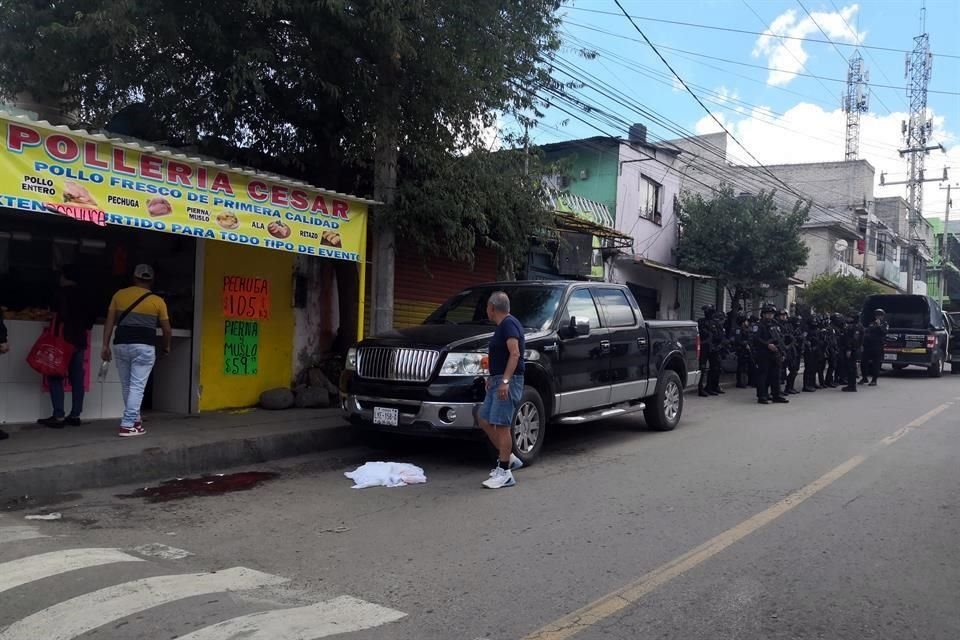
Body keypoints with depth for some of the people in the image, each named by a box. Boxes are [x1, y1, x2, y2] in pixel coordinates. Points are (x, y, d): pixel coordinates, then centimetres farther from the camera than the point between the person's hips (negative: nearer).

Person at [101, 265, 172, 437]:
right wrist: (166, 346, 24)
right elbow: (166, 329, 7)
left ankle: (134, 420, 28)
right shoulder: (157, 301, 1)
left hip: (121, 345, 3)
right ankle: (127, 425, -3)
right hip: (144, 346, -3)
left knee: (127, 386, 17)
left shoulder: (119, 295, 7)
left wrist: (105, 345, 7)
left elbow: (110, 322, 4)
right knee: (137, 386, 0)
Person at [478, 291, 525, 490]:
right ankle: (509, 458, 21)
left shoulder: (509, 324, -12)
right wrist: (493, 377, 22)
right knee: (485, 421, 12)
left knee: (502, 425, -9)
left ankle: (504, 473, -5)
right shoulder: (504, 325, 19)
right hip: (497, 380, 11)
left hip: (508, 381, -11)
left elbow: (515, 354, -23)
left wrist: (505, 380, -28)